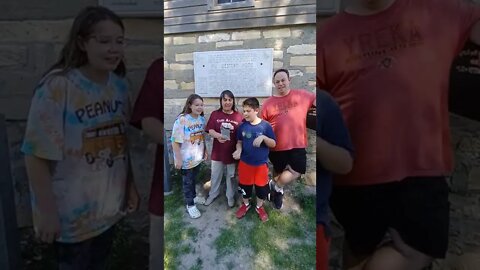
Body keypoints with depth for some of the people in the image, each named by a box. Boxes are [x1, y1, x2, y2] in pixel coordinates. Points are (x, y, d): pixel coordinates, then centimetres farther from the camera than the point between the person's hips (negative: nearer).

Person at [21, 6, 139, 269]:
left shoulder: (120, 85, -2)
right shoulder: (57, 87, -21)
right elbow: (37, 155, -18)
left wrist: (131, 185, 8)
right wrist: (47, 212, -15)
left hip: (109, 208, 5)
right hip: (71, 214, -5)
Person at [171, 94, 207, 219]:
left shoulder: (202, 119, -2)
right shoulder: (181, 120, -24)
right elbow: (175, 141, -21)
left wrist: (205, 151, 13)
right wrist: (178, 159, -19)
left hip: (198, 156, 6)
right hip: (186, 158, -6)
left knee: (193, 179, 24)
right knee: (187, 181, 12)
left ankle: (193, 196, 47)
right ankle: (190, 205, 29)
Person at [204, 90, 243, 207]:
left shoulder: (238, 116, -7)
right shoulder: (215, 114, -4)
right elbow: (210, 130, -9)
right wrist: (218, 135, -30)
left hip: (232, 152, -1)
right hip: (217, 151, 1)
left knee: (231, 176, 16)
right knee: (215, 175, 17)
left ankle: (230, 196, 36)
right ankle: (213, 194, 39)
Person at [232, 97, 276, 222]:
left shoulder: (265, 126, -13)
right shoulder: (242, 126, -6)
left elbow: (273, 144, -9)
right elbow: (239, 142, 6)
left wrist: (263, 137, -27)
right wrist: (238, 150, -15)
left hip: (261, 163, -2)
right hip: (245, 162, 2)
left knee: (261, 186, 13)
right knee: (244, 185, 17)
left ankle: (259, 207, 38)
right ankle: (245, 204, 43)